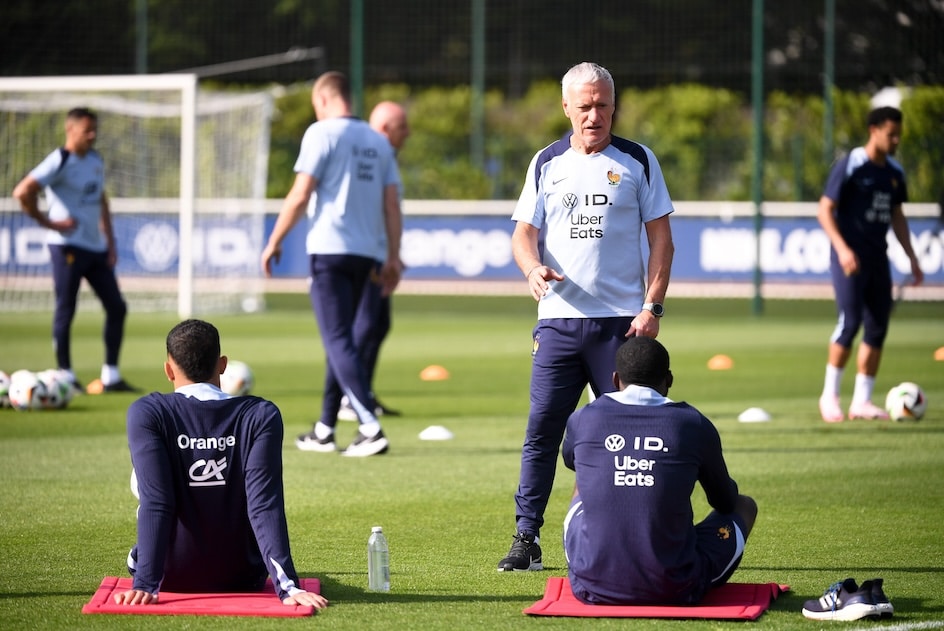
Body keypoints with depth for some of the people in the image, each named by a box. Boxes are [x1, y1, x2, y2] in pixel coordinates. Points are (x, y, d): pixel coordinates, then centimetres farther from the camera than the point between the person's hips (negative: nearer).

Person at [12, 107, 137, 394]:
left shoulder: (95, 160, 13)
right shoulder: (60, 162, -12)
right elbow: (22, 192, -21)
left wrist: (110, 241, 16)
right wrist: (47, 222, -15)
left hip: (96, 246, 8)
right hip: (68, 246, -8)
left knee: (117, 307, 6)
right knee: (66, 309, -3)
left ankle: (110, 376, 12)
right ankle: (65, 375, 5)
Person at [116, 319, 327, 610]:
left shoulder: (146, 413, -14)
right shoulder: (261, 416, -12)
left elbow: (155, 503, -23)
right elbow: (266, 507, -21)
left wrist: (145, 584, -26)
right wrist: (287, 584, -25)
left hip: (171, 577, -1)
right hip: (242, 579, 1)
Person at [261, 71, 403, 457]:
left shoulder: (322, 133, -4)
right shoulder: (378, 142, 15)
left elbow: (300, 195, -9)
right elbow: (392, 203, 10)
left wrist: (274, 243, -1)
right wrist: (392, 258, 13)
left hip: (329, 249, -7)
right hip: (366, 253, 7)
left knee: (339, 341, -9)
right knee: (340, 340, 16)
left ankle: (370, 428, -22)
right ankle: (324, 431, 20)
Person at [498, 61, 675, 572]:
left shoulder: (638, 161, 5)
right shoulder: (546, 163, 10)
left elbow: (661, 240, 4)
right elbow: (523, 233, 9)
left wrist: (652, 307, -6)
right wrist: (533, 267, -14)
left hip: (622, 320, -1)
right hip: (559, 317, 2)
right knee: (542, 429, -3)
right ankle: (527, 538, 2)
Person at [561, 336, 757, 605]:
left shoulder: (583, 419, 2)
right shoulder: (693, 424, -2)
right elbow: (726, 502, 16)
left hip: (593, 589, 2)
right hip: (673, 592, -2)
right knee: (745, 506, 23)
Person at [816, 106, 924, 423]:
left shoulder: (894, 172, 11)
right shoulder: (850, 166, -9)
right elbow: (825, 210, -10)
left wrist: (912, 258, 16)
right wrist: (842, 249, -21)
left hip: (878, 258, 7)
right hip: (850, 258, -7)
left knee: (877, 329, 2)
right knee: (850, 322, -15)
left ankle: (862, 401, 8)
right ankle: (830, 394, -1)